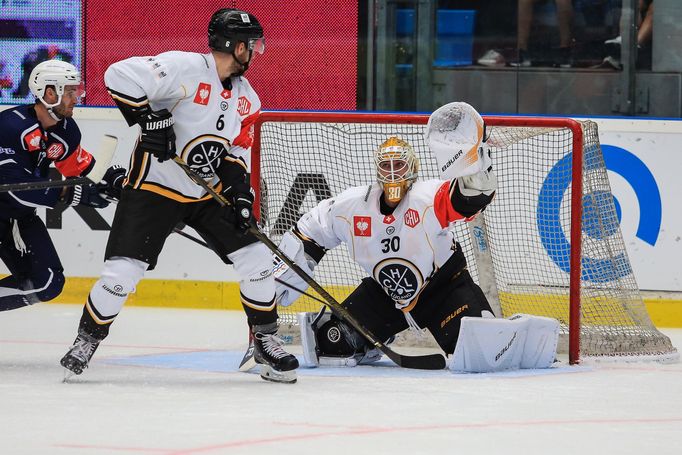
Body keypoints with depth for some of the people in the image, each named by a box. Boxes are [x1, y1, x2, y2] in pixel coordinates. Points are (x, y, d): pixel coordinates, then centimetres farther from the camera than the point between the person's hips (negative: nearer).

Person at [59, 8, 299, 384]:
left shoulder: (246, 98, 6)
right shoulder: (184, 68, -19)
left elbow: (238, 151, 11)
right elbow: (120, 75, -25)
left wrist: (240, 189, -5)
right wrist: (147, 120, -28)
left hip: (210, 194, 6)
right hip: (154, 187, -6)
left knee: (257, 260, -2)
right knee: (122, 271, -12)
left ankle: (265, 340, 14)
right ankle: (87, 340, 9)